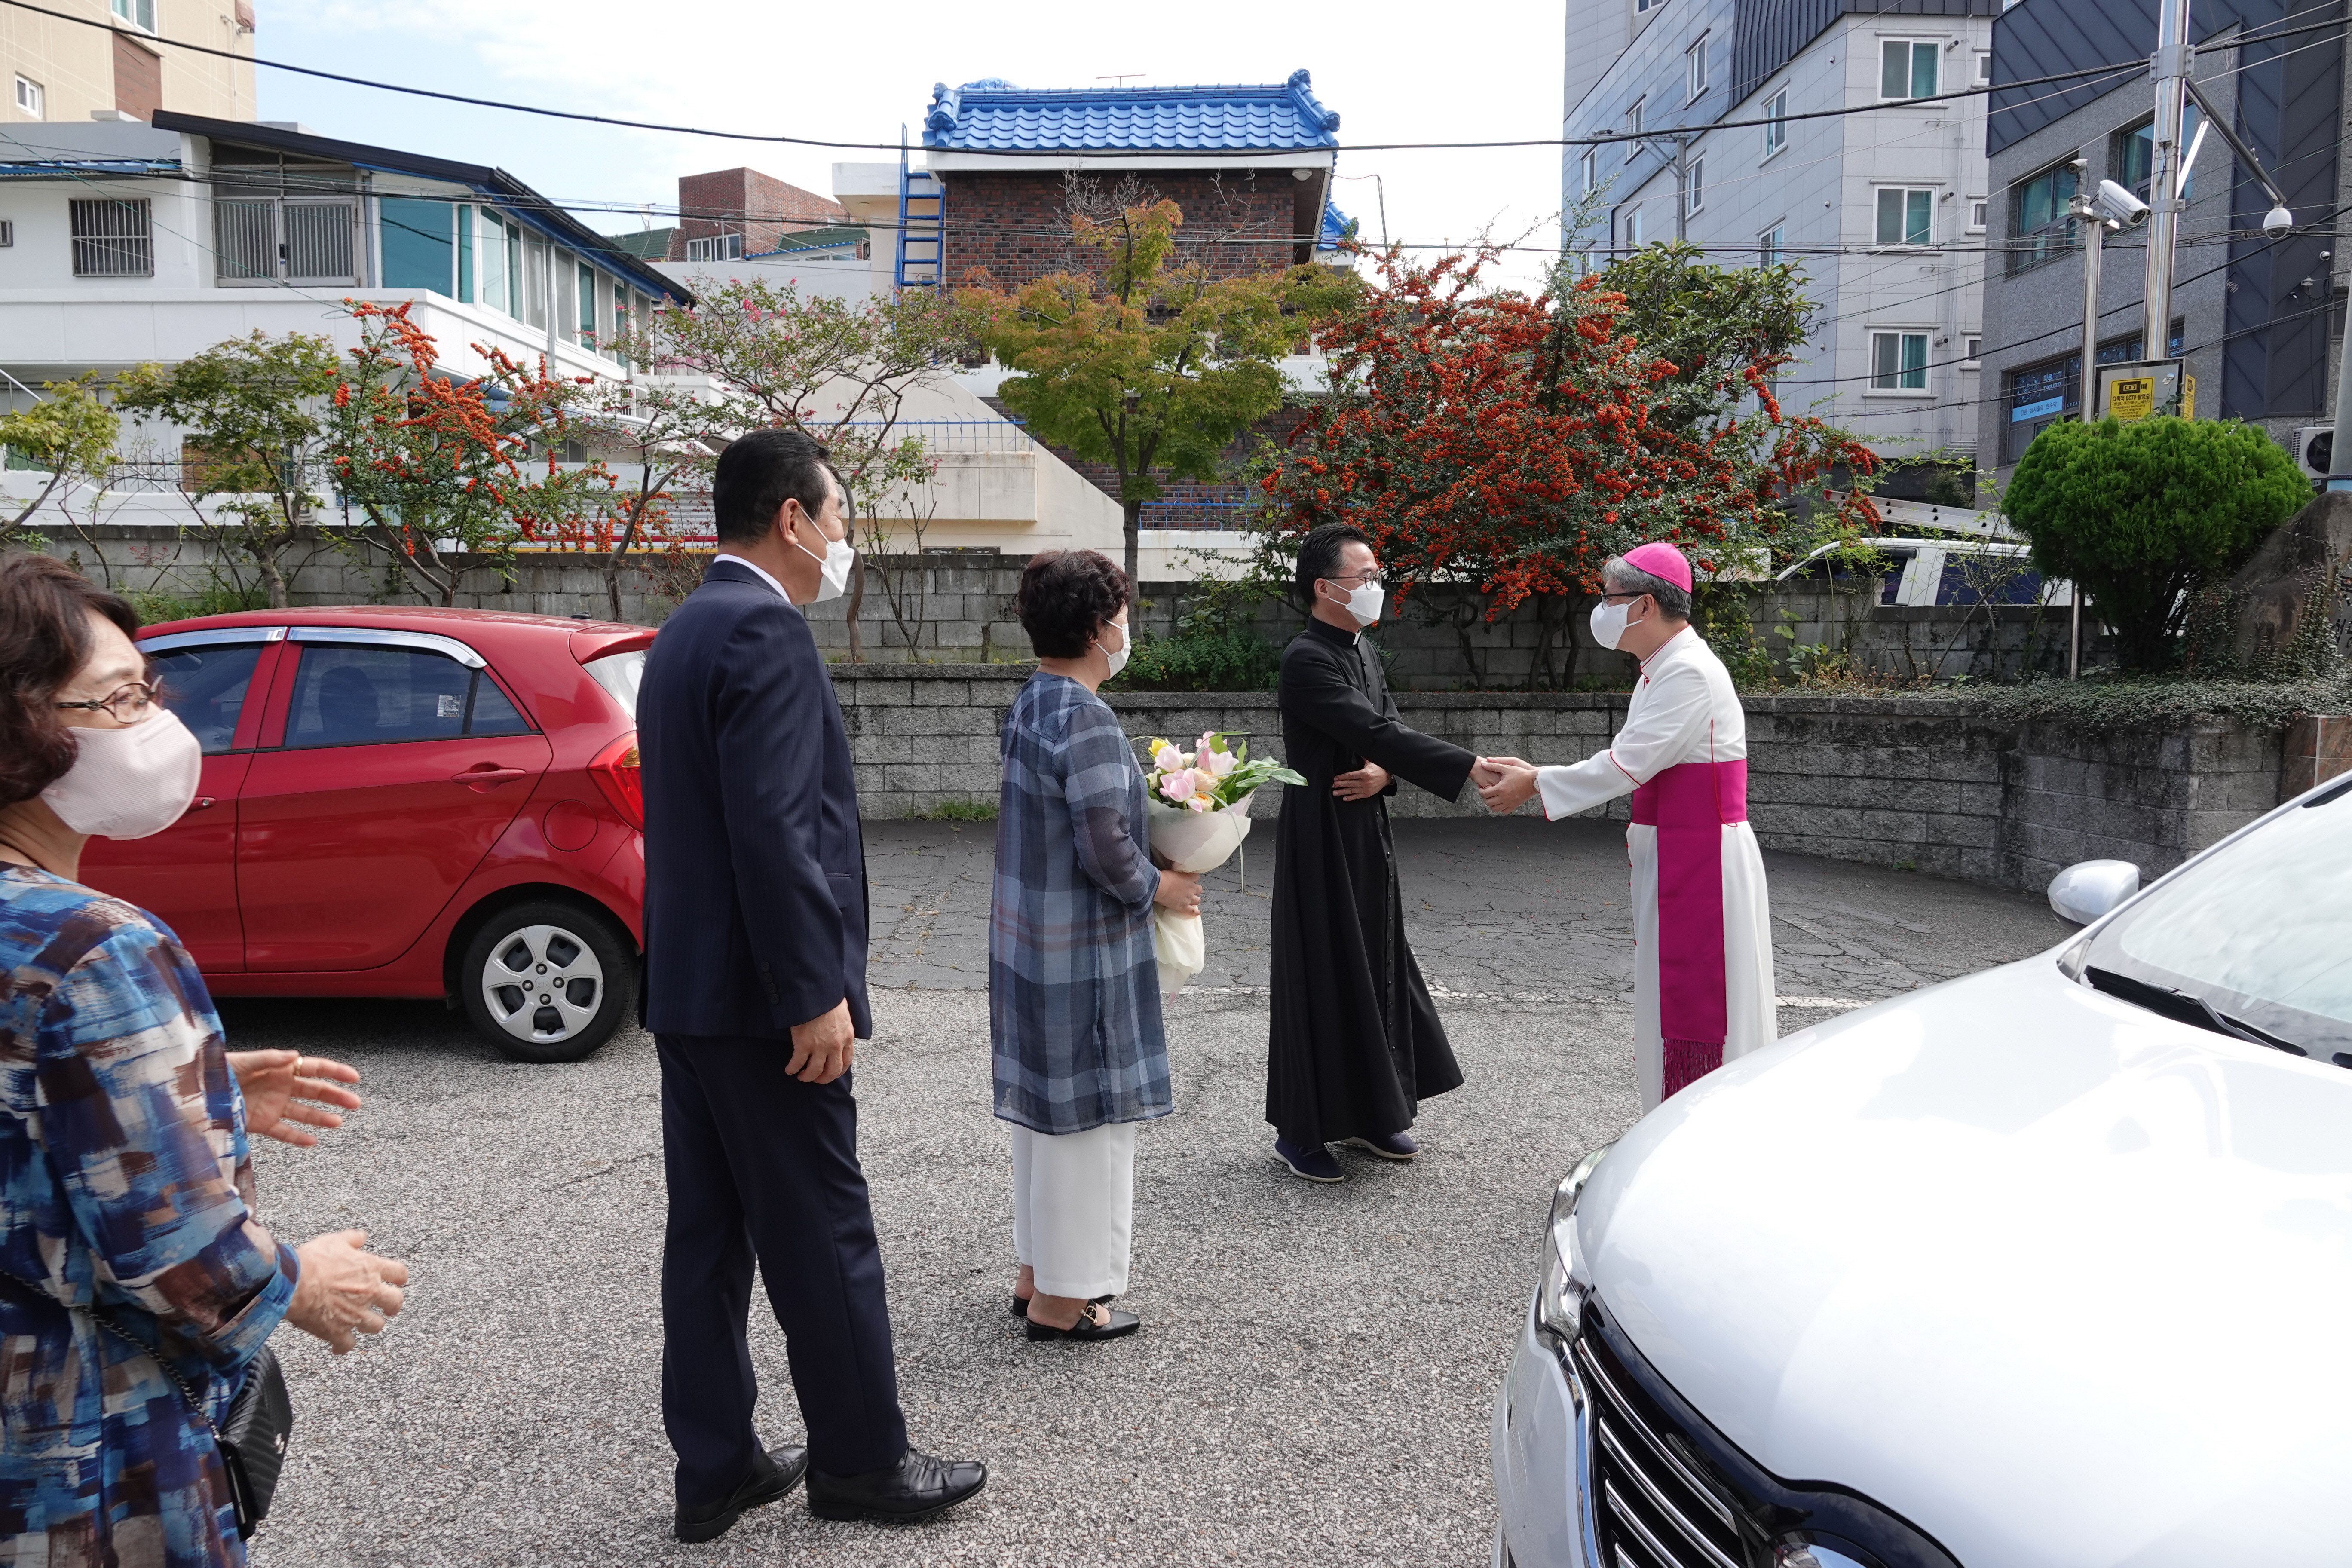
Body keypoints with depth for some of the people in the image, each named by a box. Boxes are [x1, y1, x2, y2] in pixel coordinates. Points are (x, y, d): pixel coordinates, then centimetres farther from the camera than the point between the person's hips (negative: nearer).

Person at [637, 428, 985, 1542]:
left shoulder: (687, 628, 14)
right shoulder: (766, 631, -17)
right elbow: (773, 832, -24)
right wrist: (817, 995, -21)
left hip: (686, 987, 10)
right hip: (756, 994, -10)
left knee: (710, 1232, 14)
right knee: (824, 1234, 4)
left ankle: (714, 1468, 24)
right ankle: (860, 1461, 19)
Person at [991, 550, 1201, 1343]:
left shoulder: (1030, 703, 8)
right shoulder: (1085, 719, -21)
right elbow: (1105, 848, -22)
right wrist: (1158, 887, -5)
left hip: (1030, 942, 9)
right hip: (1082, 954, -9)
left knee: (1044, 1108, 18)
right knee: (1086, 1116, 3)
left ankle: (1037, 1274, 31)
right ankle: (1064, 1298, 14)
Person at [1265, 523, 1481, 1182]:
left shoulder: (1363, 648, 11)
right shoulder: (1307, 659, -19)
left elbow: (1390, 727, 11)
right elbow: (1375, 731, -26)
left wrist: (1383, 772, -13)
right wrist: (1475, 769, -29)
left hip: (1367, 832, 9)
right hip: (1321, 837, -9)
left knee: (1374, 966, 15)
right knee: (1322, 976, -1)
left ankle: (1368, 1114, 29)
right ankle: (1300, 1130, 13)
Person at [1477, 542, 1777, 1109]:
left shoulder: (1689, 672, -19)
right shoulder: (1664, 669, 13)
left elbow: (1628, 764, -22)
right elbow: (1632, 764, 14)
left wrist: (1534, 785, -13)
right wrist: (1534, 776, 7)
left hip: (1702, 863, -10)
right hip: (1672, 856, 10)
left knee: (1696, 1002, -3)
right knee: (1670, 999, 15)